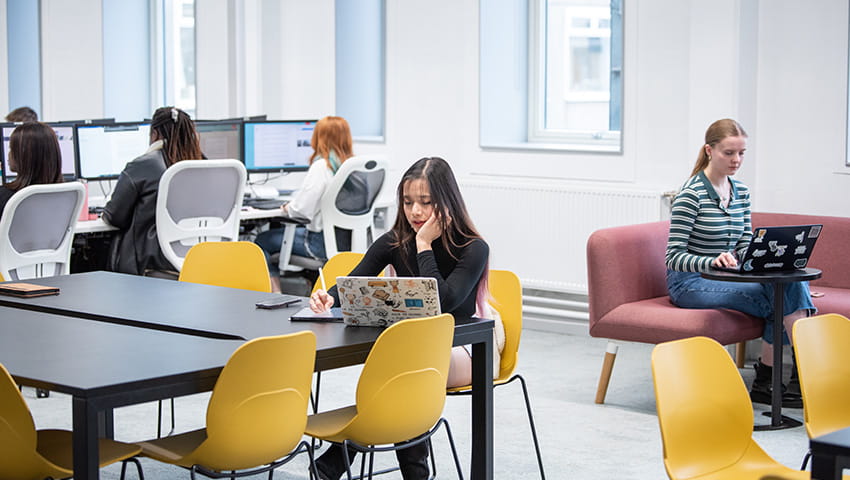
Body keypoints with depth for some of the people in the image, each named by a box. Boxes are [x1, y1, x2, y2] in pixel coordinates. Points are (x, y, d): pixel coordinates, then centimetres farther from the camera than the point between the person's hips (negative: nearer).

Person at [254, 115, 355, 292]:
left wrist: (287, 207, 3)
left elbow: (301, 209, -20)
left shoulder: (321, 166, -18)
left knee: (262, 241, 7)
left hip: (323, 242, -8)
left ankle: (275, 293, 4)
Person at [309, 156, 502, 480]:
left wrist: (424, 245, -25)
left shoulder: (473, 249, -15)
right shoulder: (396, 242, -2)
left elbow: (442, 302, -29)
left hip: (463, 347, -4)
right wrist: (328, 298, -32)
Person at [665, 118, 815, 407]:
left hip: (728, 276, 7)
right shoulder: (692, 194, -13)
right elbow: (674, 257, -17)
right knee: (782, 299, -24)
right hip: (690, 283, -7)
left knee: (792, 282, -20)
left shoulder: (741, 191, 10)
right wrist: (713, 262, -36)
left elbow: (745, 245, 13)